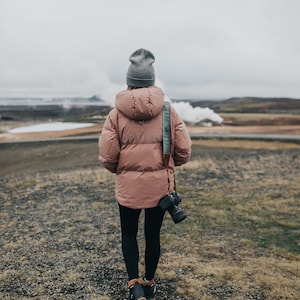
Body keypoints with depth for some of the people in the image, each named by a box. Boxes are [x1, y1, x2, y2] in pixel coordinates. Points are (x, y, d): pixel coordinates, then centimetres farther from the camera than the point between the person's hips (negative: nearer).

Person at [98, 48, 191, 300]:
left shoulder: (117, 113, -7)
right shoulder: (168, 111, -5)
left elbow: (107, 156, -7)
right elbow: (184, 151, -4)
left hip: (128, 185, -1)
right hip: (160, 185, 1)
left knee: (129, 234, 19)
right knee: (153, 234, 18)